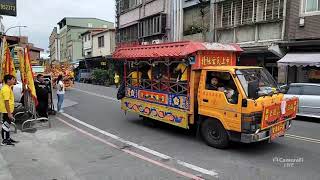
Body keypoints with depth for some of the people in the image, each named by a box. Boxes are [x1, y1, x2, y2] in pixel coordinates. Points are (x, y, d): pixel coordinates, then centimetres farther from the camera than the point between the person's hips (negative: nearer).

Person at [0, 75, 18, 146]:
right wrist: (9, 113, -24)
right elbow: (6, 101, -24)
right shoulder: (6, 89, -19)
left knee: (7, 124, 17)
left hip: (8, 110, 10)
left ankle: (8, 138, 28)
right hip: (6, 111, -10)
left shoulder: (8, 88, 12)